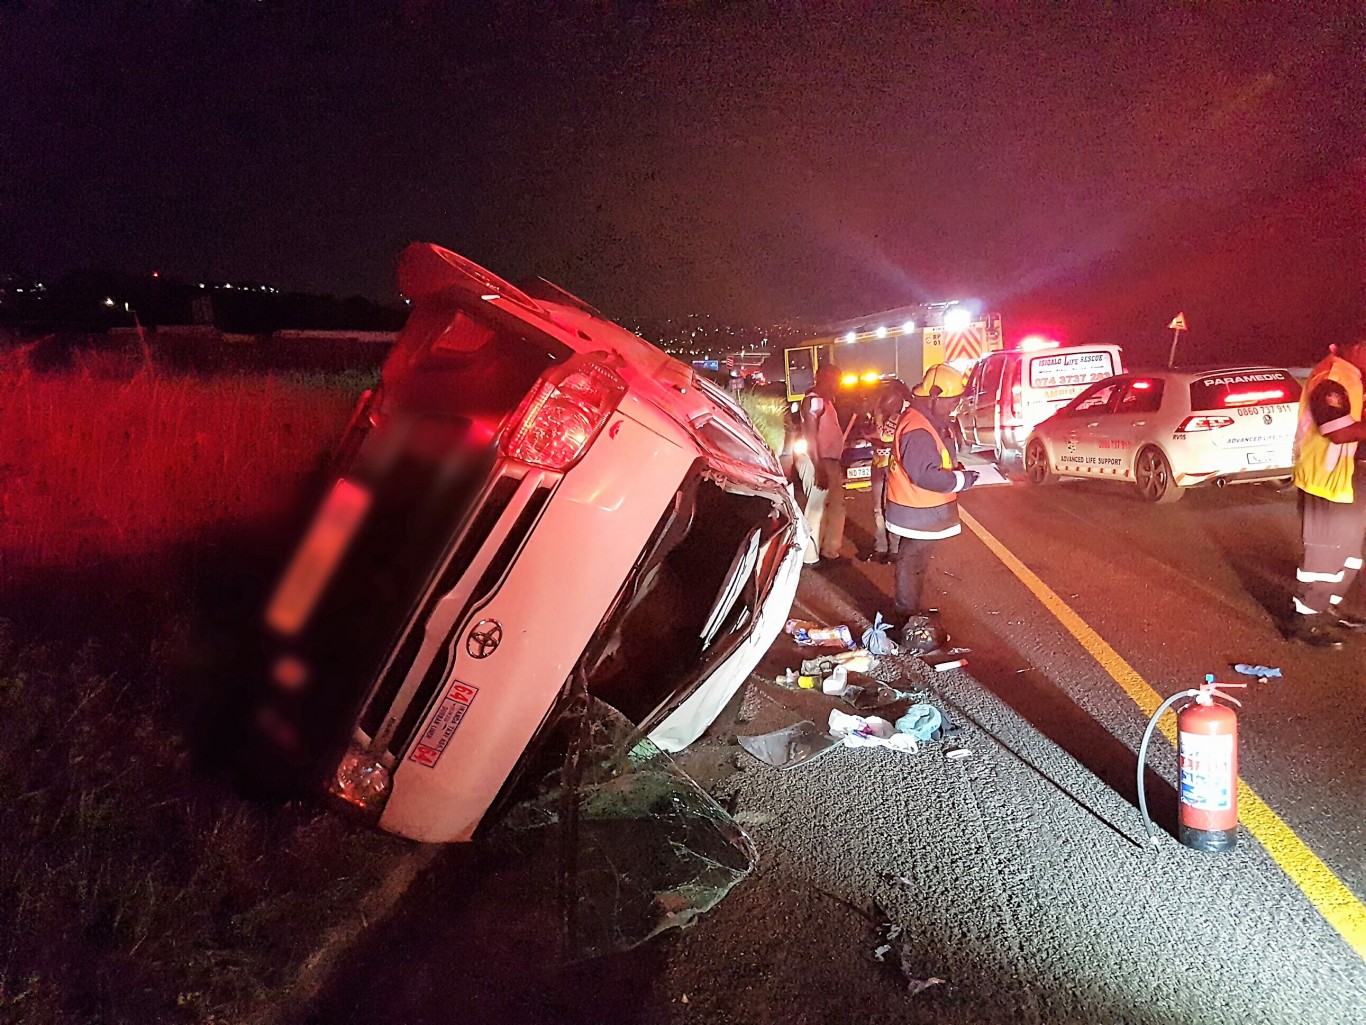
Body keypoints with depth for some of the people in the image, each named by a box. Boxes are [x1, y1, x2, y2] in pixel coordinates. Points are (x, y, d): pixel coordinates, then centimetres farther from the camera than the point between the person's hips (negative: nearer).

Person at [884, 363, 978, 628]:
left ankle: (911, 611, 34)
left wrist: (956, 471, 2)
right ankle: (908, 617, 10)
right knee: (912, 563, 0)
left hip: (922, 509, 11)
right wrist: (961, 480, -19)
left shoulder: (929, 420, 9)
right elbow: (925, 475, -29)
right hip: (919, 513, -11)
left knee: (916, 561, 20)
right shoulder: (917, 430, -26)